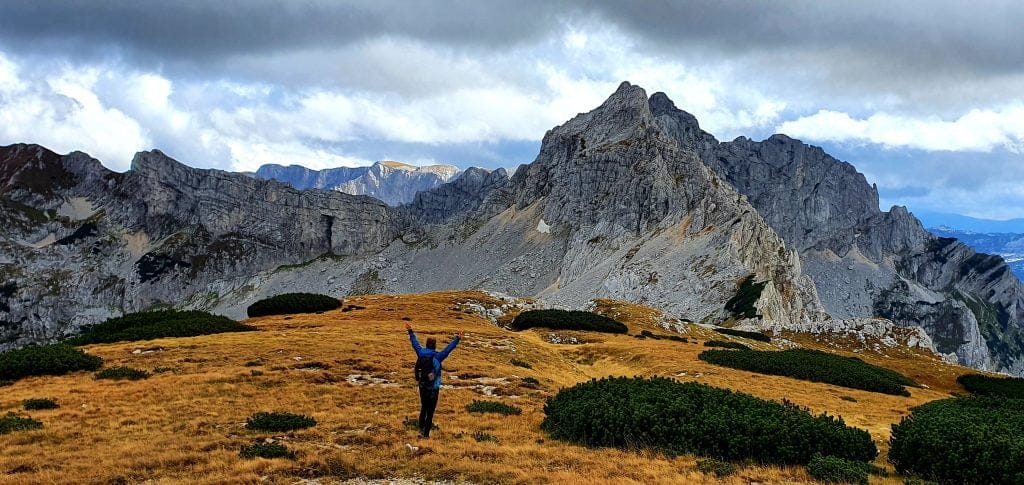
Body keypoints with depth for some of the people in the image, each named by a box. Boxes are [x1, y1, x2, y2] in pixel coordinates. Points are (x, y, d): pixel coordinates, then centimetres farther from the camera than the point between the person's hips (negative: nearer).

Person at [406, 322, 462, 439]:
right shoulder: (438, 357, -15)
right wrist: (457, 339, -16)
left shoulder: (421, 354, -4)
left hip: (422, 387, 4)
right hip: (433, 388, -4)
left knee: (423, 408, 20)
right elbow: (449, 348, -18)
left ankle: (421, 429, 11)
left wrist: (410, 332, 22)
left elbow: (415, 343, 9)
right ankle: (426, 434, 10)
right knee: (430, 412, 6)